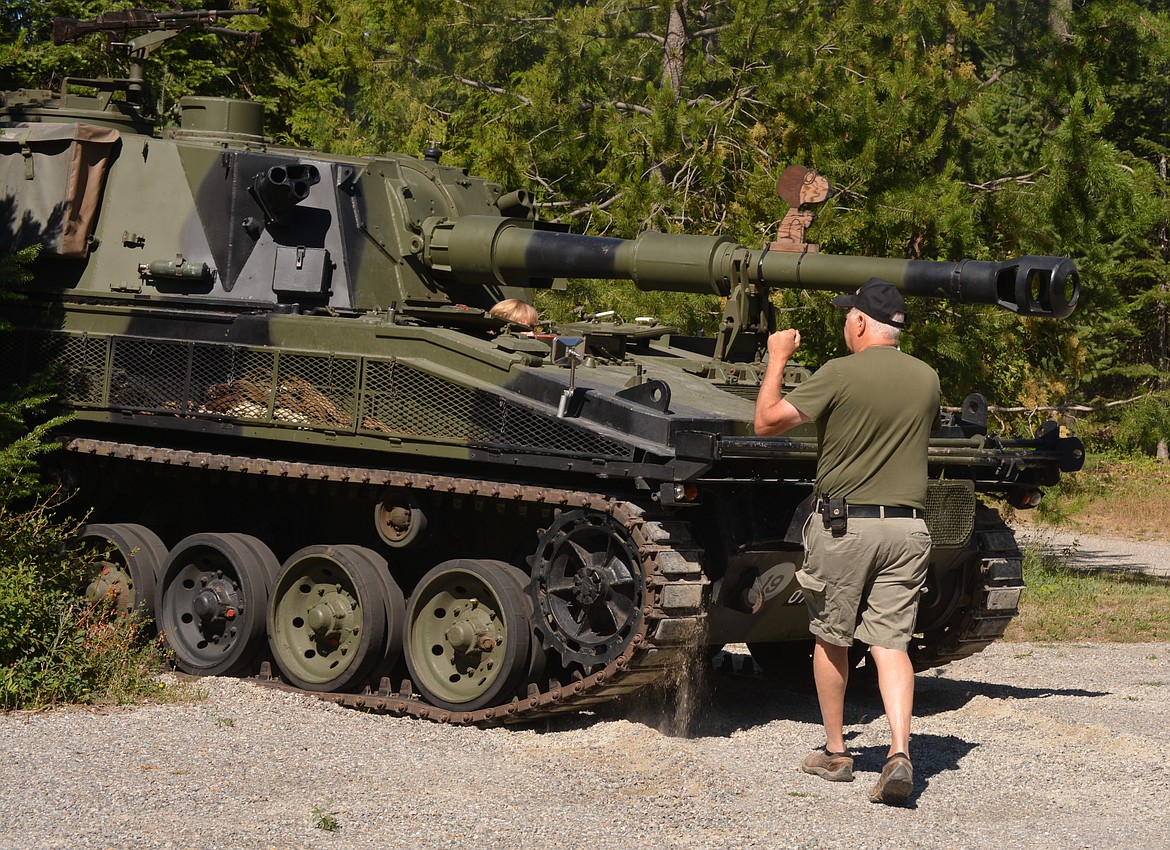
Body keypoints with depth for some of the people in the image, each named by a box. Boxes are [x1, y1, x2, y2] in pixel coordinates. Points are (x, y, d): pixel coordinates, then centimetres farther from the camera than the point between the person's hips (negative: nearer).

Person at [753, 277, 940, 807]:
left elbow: (766, 422, -11)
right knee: (891, 643, 2)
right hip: (907, 528, 3)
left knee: (831, 639, 13)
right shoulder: (926, 379, 3)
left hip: (843, 524, -3)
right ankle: (900, 752, -16)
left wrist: (776, 361, 3)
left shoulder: (839, 375, -12)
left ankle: (835, 753, 21)